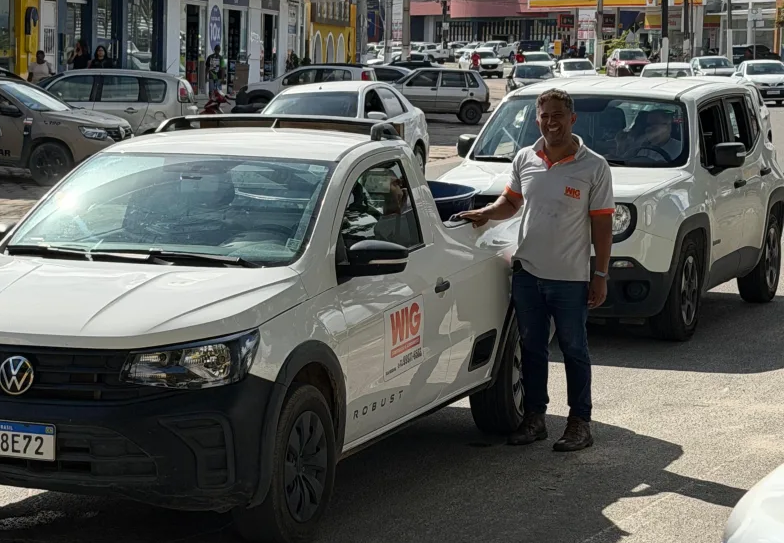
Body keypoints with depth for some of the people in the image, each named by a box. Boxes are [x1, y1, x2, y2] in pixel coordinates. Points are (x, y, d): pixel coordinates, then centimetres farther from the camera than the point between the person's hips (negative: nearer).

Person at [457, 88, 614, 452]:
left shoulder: (594, 167, -7)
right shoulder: (525, 160, 5)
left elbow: (602, 225, -6)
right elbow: (511, 201, 20)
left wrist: (601, 276, -9)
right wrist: (485, 214, -1)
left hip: (571, 278, -4)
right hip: (527, 272, 4)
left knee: (574, 351, 5)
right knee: (531, 349, 12)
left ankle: (580, 423, 14)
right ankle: (533, 418, 22)